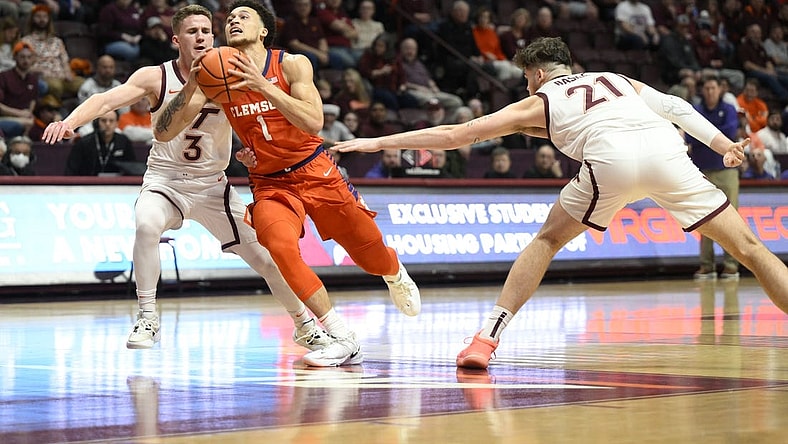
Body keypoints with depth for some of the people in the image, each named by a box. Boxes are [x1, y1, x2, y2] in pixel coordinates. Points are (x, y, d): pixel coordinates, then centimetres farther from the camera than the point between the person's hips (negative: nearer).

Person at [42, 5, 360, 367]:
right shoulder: (156, 78, -11)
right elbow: (107, 100, -22)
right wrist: (70, 121, -41)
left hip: (212, 184, 2)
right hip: (165, 179, -2)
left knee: (265, 256, 1)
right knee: (146, 225, -35)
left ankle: (306, 326, 24)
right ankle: (147, 319, -20)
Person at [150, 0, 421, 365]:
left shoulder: (292, 65, -12)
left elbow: (314, 123, -27)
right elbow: (162, 133, -13)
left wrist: (263, 85, -34)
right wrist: (190, 89, -30)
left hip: (315, 171, -1)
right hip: (269, 183, 1)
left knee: (369, 252, 10)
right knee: (281, 248, -28)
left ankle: (396, 276, 50)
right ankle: (342, 340, -19)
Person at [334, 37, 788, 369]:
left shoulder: (539, 102, 28)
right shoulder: (618, 80, 37)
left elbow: (455, 134, 28)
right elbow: (675, 107, 20)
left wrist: (378, 142, 33)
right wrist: (722, 143, 16)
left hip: (610, 158, -2)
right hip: (665, 149, 2)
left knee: (548, 240, 20)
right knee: (747, 246, 6)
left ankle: (488, 337, 13)